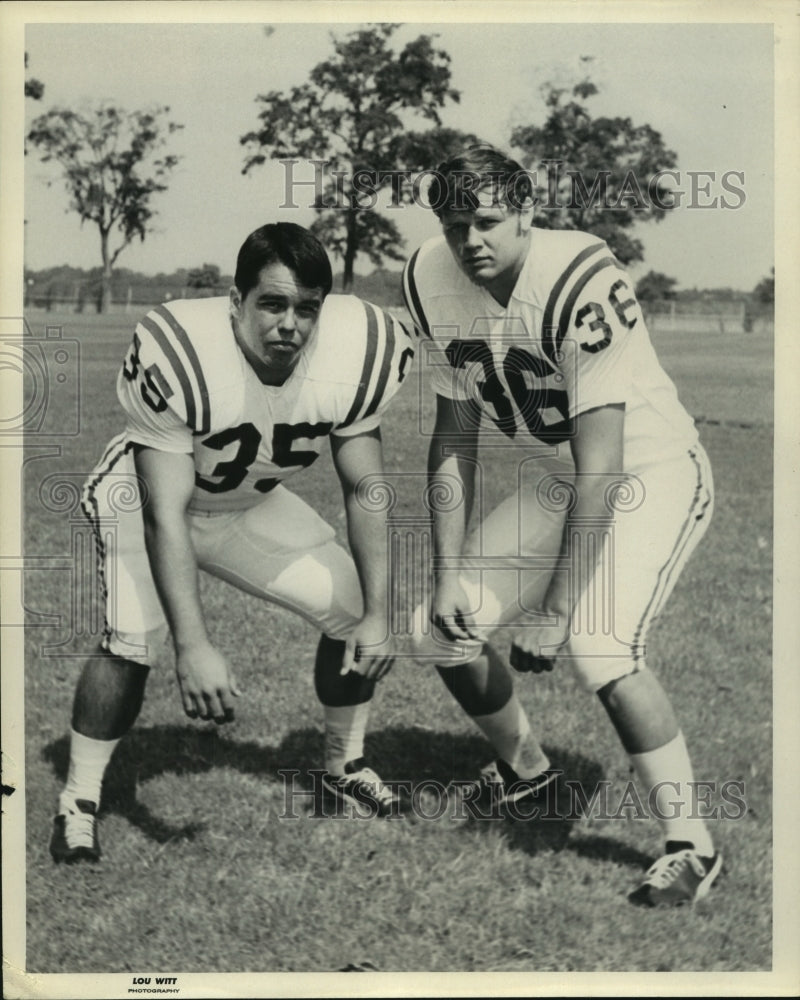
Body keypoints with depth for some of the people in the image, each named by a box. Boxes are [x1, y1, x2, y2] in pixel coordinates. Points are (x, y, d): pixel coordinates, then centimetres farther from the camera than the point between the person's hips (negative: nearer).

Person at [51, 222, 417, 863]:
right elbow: (166, 514, -37)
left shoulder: (350, 358, -25)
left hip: (251, 505, 5)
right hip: (146, 494, -4)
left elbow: (365, 489, -13)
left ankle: (346, 766, 21)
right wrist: (194, 646, -44)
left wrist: (379, 616, -16)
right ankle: (78, 805, -6)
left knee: (356, 612, -4)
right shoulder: (180, 358, -38)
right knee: (133, 639, -26)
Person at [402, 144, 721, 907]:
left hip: (651, 474, -7)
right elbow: (455, 434, 0)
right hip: (549, 482, 7)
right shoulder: (431, 281, -10)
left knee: (599, 650, -26)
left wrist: (556, 609, -30)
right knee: (443, 629, 1)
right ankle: (523, 768, 29)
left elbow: (602, 466, -31)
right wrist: (449, 571, -4)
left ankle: (690, 844, -10)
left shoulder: (581, 284, -30)